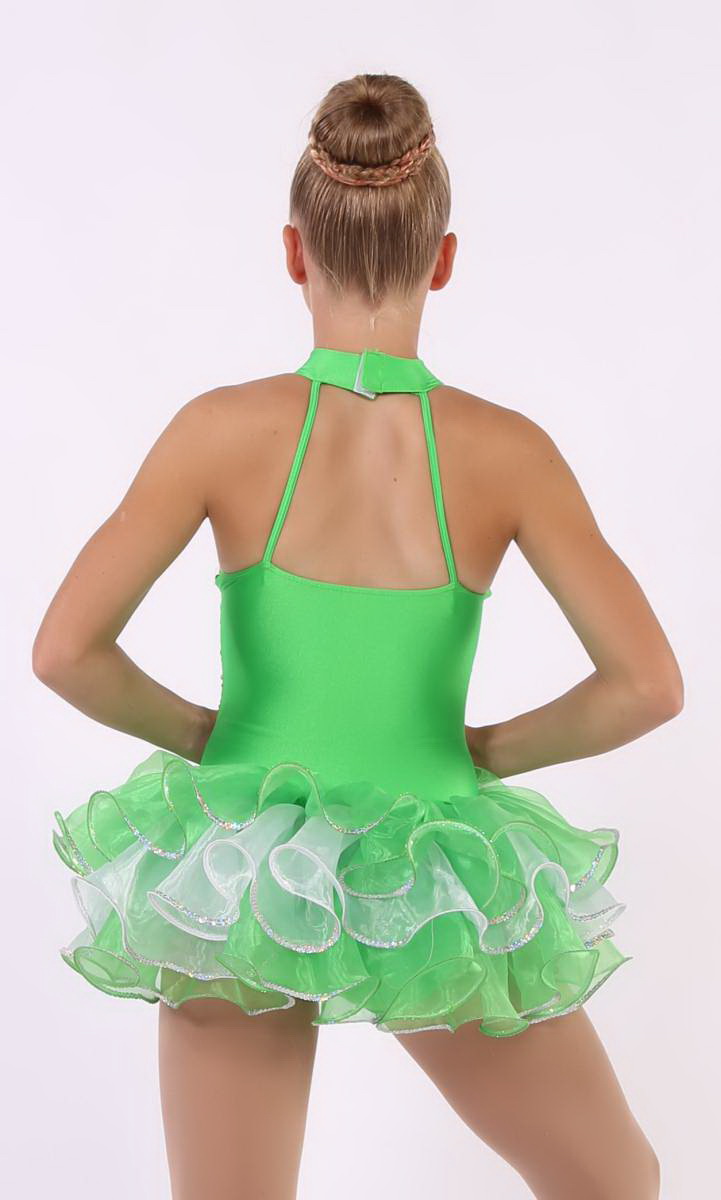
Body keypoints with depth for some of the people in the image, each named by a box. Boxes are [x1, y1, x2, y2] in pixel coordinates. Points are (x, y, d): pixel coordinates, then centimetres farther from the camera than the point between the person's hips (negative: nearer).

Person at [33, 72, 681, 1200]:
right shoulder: (503, 448, -11)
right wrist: (488, 749, 2)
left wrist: (198, 730, 2)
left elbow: (66, 652, -14)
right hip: (434, 897, 0)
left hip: (238, 881, 1)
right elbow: (648, 685, -12)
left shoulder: (226, 427, -11)